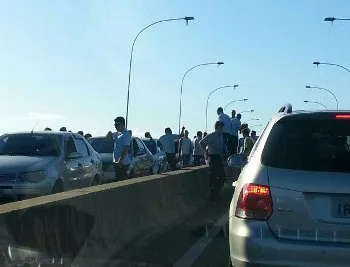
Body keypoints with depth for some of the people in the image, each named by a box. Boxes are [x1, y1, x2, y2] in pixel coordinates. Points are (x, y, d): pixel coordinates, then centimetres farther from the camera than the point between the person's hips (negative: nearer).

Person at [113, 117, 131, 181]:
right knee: (118, 179, 13)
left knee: (122, 180, -8)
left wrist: (120, 161, -23)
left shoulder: (126, 134, -13)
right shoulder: (118, 134, 15)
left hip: (122, 163, -10)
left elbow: (126, 149, -20)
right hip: (117, 162, 10)